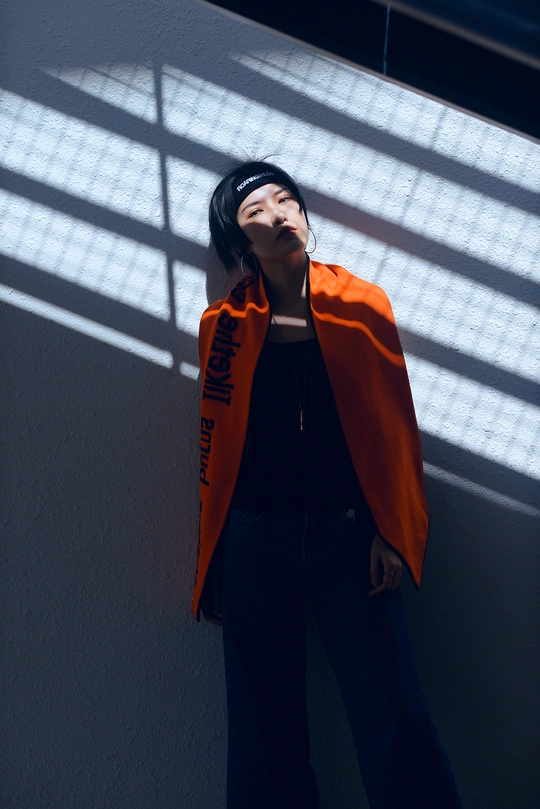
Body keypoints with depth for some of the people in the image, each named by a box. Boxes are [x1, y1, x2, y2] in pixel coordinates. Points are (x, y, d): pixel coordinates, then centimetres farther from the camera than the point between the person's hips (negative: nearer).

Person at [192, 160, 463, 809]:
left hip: (348, 535, 0)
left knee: (395, 721, -1)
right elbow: (214, 445, 8)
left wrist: (391, 534, -5)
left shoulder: (361, 305, 4)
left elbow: (395, 427, 3)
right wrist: (213, 563, 9)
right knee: (266, 730, 9)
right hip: (255, 541, 1)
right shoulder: (224, 325, 5)